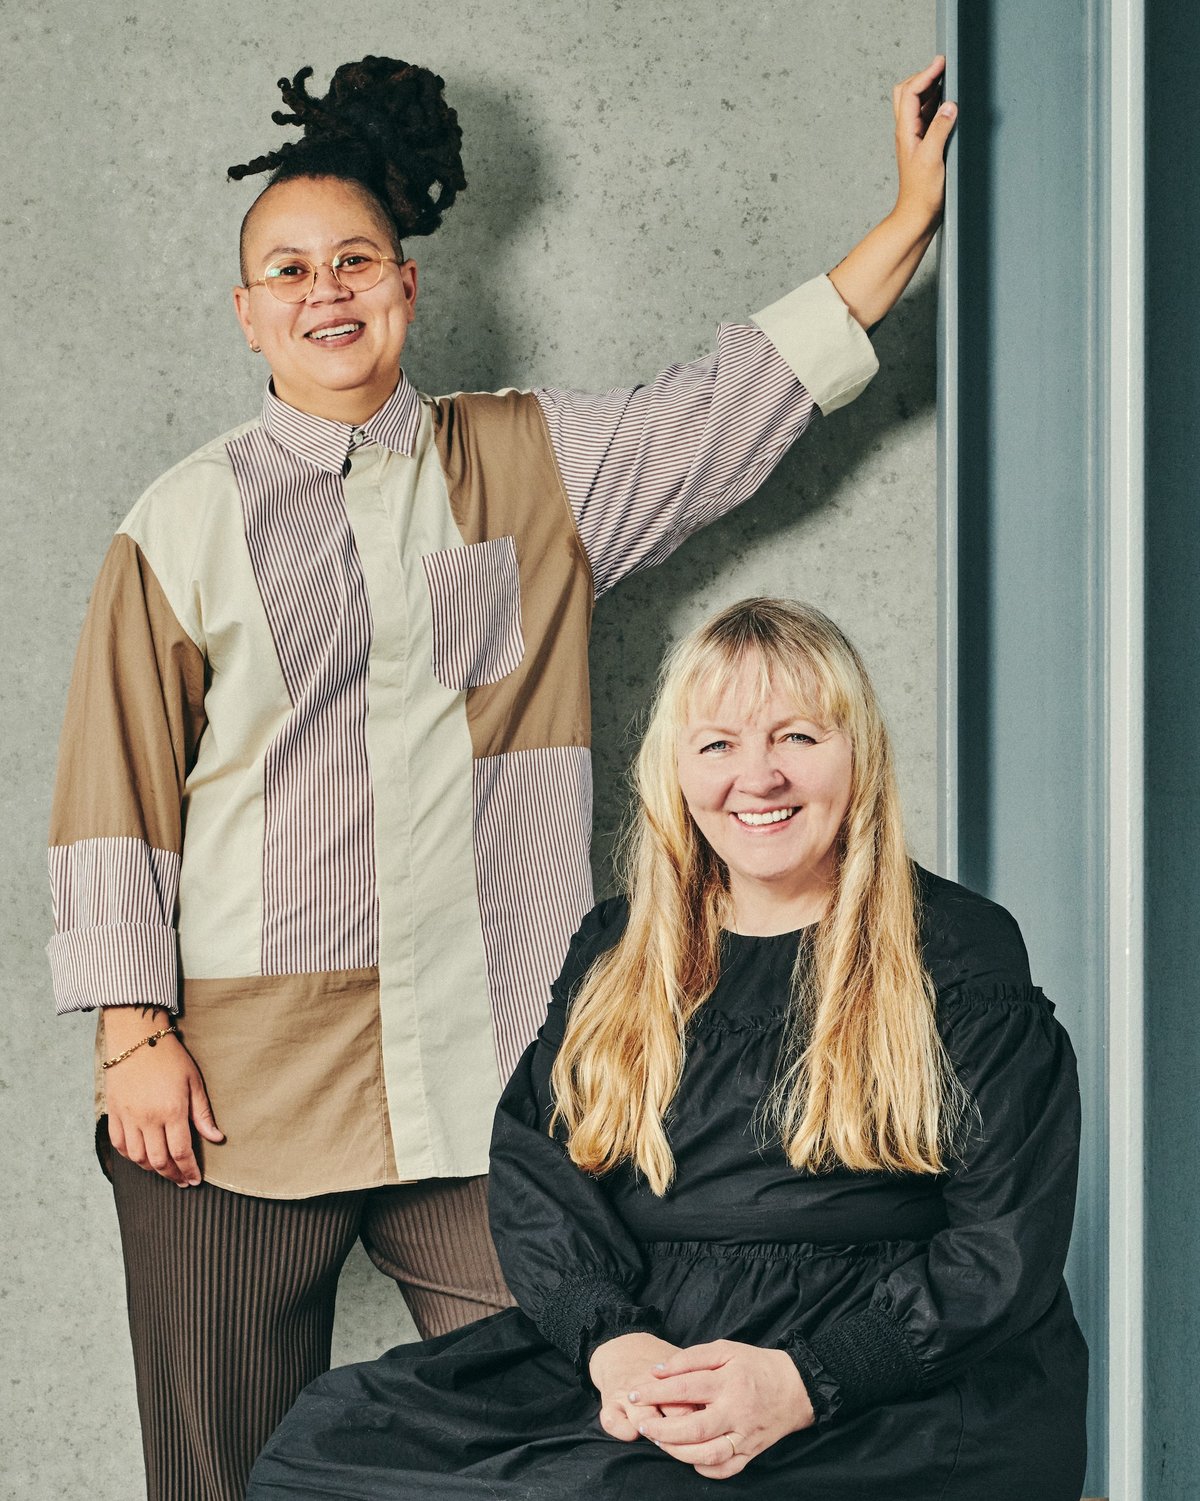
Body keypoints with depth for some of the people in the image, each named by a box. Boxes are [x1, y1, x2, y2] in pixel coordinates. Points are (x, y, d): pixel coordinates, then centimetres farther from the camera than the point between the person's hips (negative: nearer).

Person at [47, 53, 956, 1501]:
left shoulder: (540, 467, 12)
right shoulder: (185, 523, 5)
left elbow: (740, 397, 10)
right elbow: (113, 798, 3)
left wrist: (913, 213, 5)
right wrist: (133, 1038, -4)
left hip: (487, 1080, 2)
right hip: (238, 1088, -1)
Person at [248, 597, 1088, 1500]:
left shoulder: (962, 958, 2)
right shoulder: (616, 952, 16)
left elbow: (1006, 1241, -4)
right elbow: (534, 1163, 7)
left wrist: (804, 1380, -17)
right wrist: (611, 1338, -14)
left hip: (901, 1393, -5)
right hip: (642, 1350, 5)